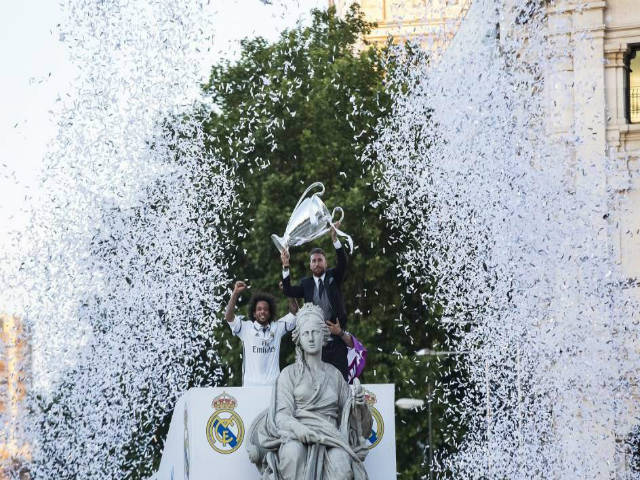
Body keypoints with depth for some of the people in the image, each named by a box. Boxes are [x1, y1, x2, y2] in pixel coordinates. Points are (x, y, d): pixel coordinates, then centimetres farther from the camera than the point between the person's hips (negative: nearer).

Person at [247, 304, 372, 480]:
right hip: (296, 440, -2)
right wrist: (301, 430, -24)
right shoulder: (289, 374, 12)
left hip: (330, 439, 2)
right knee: (293, 452, -39)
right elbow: (282, 415, -1)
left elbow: (349, 414, 20)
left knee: (341, 462, -35)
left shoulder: (334, 375, 21)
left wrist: (358, 401, -4)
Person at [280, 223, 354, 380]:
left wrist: (334, 238, -24)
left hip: (336, 342, -1)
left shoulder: (333, 277, 8)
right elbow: (289, 291, -3)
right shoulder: (306, 283, 11)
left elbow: (343, 263, -9)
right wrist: (286, 266, -16)